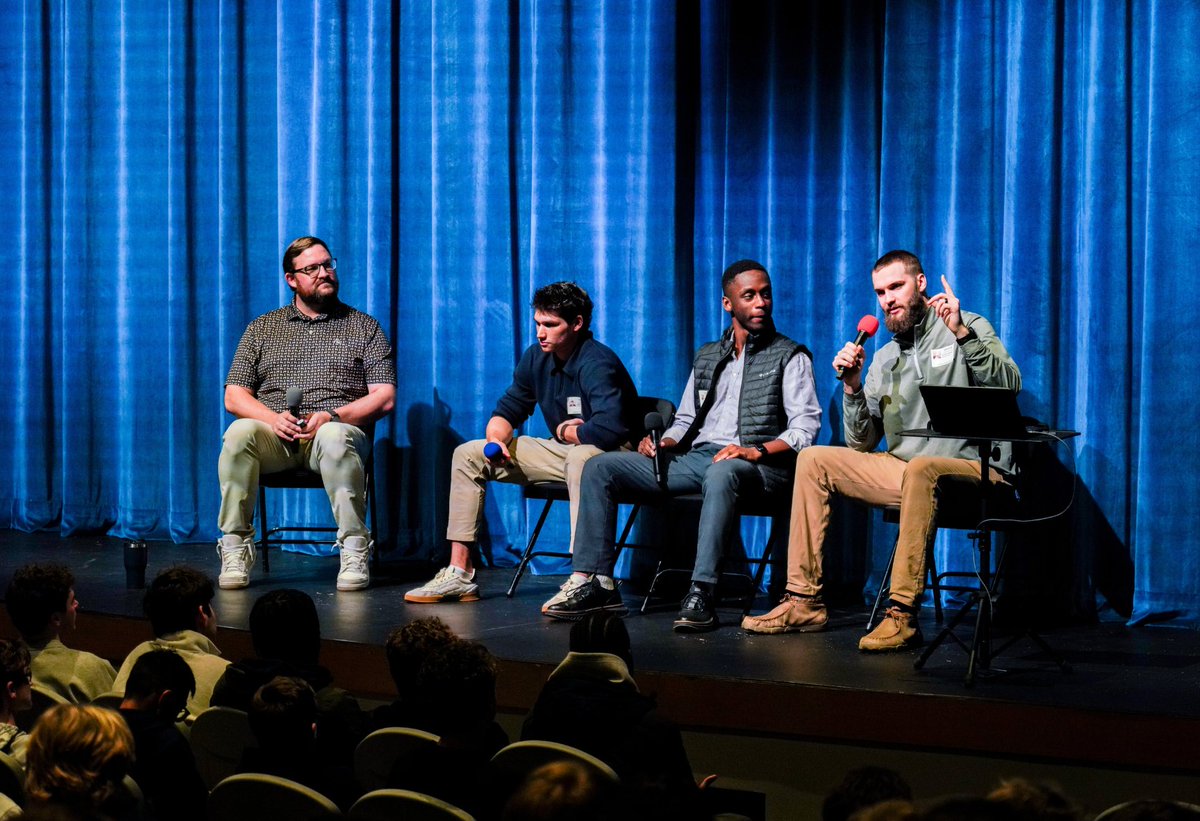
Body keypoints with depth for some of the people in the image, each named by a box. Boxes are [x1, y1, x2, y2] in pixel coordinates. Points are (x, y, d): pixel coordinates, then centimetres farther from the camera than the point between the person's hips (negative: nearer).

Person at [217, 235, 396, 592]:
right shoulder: (263, 328, 19)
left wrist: (333, 416, -14)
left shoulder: (364, 327, 14)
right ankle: (235, 548, -26)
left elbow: (384, 398, 4)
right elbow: (234, 396, 11)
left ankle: (354, 550, -33)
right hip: (276, 436, 2)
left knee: (335, 437, -38)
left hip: (337, 430, -2)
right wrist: (273, 418, -11)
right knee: (240, 432, -32)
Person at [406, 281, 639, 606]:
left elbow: (608, 430, -39)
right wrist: (497, 439, -13)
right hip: (563, 451, 9)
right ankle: (459, 573, -2)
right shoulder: (536, 358, 1)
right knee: (467, 454, 3)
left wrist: (565, 431, -17)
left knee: (581, 456, -44)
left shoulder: (598, 363, -24)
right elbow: (507, 411, 11)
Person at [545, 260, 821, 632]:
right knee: (600, 467, -7)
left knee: (721, 474, -44)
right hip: (696, 458, 6)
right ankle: (595, 583, -16)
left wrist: (756, 451, -21)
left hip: (755, 465, -6)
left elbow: (806, 425, -5)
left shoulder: (790, 357, 6)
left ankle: (701, 594, -47)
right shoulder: (707, 357, 23)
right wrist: (662, 443, 2)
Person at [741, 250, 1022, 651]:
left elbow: (1009, 384, -16)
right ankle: (804, 600, -6)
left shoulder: (969, 327, 2)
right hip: (902, 470, 7)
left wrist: (961, 333, -24)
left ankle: (903, 614, -39)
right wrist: (853, 386, -2)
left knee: (920, 469, -39)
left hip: (972, 468, -7)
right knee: (813, 460, -2)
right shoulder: (884, 359, 16)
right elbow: (862, 444, 13)